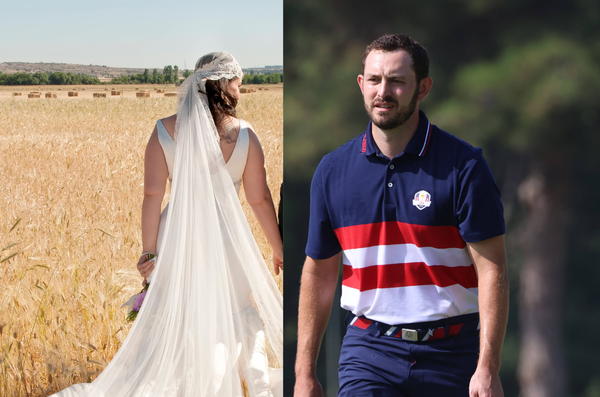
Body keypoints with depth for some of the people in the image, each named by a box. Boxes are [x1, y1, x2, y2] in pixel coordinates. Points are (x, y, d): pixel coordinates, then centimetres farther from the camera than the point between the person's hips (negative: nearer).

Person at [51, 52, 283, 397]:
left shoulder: (165, 131, -5)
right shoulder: (243, 134, -8)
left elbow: (152, 195, -9)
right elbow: (260, 199, -3)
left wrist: (150, 252, -4)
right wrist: (279, 249, 9)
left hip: (178, 238, 1)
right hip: (227, 240, -1)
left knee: (165, 326, 10)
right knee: (242, 317, 19)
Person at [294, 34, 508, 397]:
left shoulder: (464, 166, -6)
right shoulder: (333, 170, 4)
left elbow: (492, 270, -9)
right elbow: (318, 273, 11)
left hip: (451, 353, -2)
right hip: (369, 350, 2)